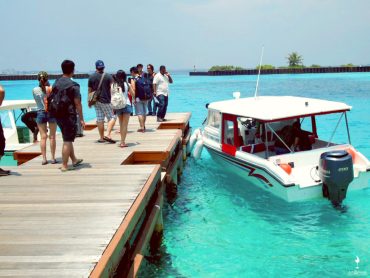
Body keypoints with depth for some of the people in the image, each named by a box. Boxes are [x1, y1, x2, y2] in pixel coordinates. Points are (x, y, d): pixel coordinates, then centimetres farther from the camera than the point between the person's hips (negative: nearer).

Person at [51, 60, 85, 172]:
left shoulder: (56, 83, 7)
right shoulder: (73, 86, -14)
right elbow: (77, 104, -14)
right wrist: (81, 119, -8)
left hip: (58, 115, 7)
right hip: (69, 115, -7)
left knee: (68, 139, 20)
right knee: (67, 141, 0)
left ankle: (74, 160, 32)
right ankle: (64, 166, 4)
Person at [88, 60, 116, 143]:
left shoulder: (91, 77, 4)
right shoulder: (108, 76, -6)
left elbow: (90, 90, 9)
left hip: (96, 101, 4)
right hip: (106, 100, -4)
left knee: (99, 119, 9)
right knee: (112, 117, 2)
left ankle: (101, 137, 13)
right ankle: (108, 135, -13)